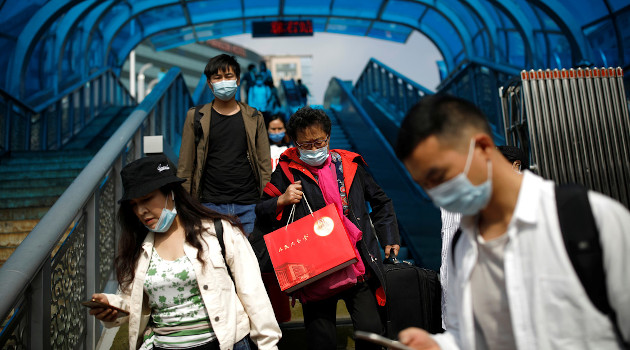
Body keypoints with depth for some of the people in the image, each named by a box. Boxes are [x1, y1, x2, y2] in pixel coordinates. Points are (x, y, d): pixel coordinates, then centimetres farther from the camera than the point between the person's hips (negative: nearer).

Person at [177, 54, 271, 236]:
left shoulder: (254, 118, 8)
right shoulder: (196, 117, 6)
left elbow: (265, 165, 8)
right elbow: (185, 167, 7)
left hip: (248, 206, 1)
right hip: (210, 205, 0)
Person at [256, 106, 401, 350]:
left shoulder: (350, 165, 11)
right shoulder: (287, 171, 4)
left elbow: (380, 202, 22)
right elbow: (261, 214, 9)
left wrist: (389, 239, 15)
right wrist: (282, 200, -10)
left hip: (357, 266, 2)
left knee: (371, 330, 1)